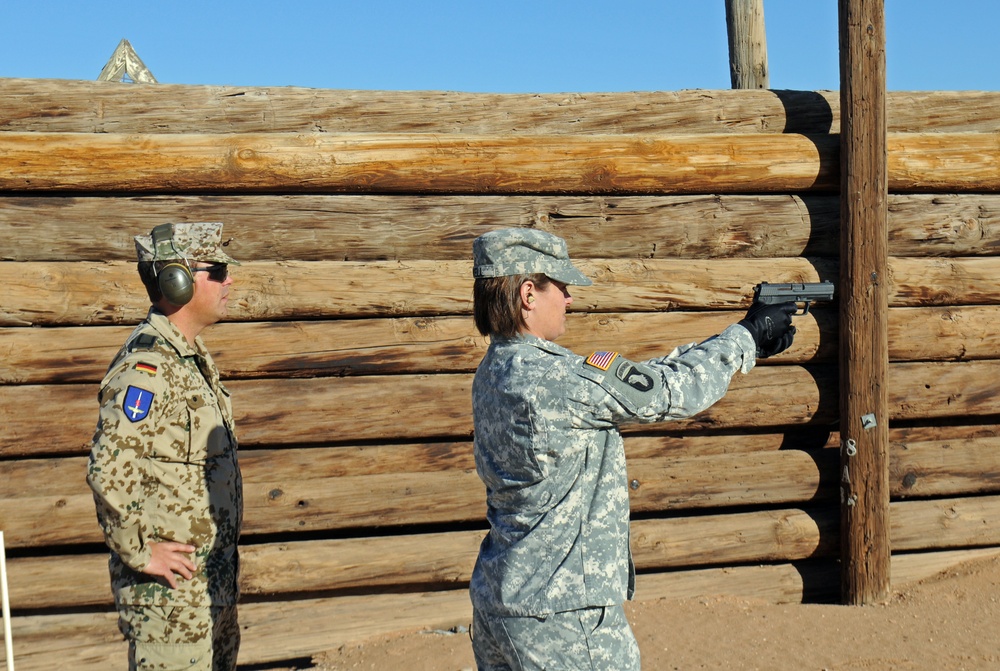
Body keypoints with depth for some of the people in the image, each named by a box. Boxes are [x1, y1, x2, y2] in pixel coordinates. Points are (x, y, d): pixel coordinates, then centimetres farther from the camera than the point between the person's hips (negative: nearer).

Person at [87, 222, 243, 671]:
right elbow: (108, 470, -28)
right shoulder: (147, 366, -19)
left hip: (212, 579, 10)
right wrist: (139, 552, -20)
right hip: (169, 586, -9)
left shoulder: (192, 356, 12)